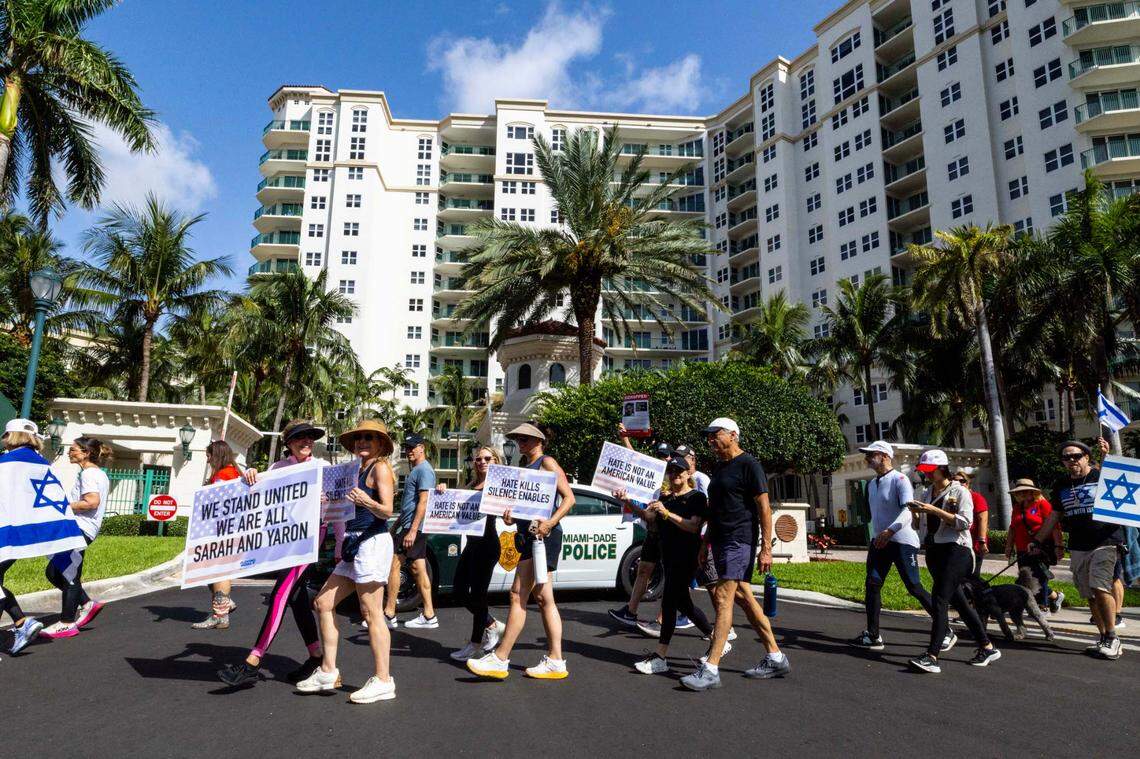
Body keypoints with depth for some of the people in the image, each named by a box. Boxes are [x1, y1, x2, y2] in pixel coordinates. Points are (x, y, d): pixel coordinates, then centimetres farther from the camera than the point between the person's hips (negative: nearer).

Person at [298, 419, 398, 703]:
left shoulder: (380, 467, -7)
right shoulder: (359, 470, 20)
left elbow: (387, 510, -17)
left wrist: (367, 502, -34)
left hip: (373, 542, -10)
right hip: (354, 546, 10)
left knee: (371, 614, -8)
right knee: (323, 603, 11)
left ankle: (383, 681, -1)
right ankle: (328, 672, 19)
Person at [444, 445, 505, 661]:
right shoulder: (472, 485, 17)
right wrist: (444, 491, -5)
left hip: (487, 544, -8)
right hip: (472, 544, 8)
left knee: (477, 594, -1)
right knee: (458, 591, 11)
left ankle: (476, 646, 14)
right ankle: (493, 626, 28)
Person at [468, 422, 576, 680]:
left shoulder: (547, 462, -5)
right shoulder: (525, 469, 21)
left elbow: (569, 497, -12)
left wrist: (551, 522, -24)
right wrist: (509, 514, 5)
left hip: (543, 536, -10)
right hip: (530, 536, 10)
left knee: (519, 595, -10)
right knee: (544, 598, 9)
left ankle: (499, 659, -7)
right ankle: (555, 661, 13)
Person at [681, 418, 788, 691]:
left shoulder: (748, 465, -9)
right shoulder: (719, 468, 18)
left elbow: (764, 507, -12)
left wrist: (766, 548, -17)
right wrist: (706, 543, 20)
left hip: (740, 541, -9)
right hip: (720, 541, 9)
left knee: (723, 597, -12)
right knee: (744, 598, 12)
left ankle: (710, 670, -11)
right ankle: (776, 659, 22)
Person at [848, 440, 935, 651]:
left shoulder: (899, 479, -11)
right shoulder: (872, 484, 16)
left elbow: (908, 509, -24)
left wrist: (890, 531, -36)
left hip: (902, 541, -8)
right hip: (880, 541, 8)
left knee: (914, 588, -3)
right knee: (872, 585, 0)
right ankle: (873, 636, 4)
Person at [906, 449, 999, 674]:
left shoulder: (959, 491, -5)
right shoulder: (927, 493, 14)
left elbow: (965, 522, -16)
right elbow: (918, 526, 17)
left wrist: (935, 510, -19)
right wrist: (915, 513, -4)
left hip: (956, 550, -8)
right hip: (934, 550, 8)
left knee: (939, 600, -16)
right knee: (959, 601, 12)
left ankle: (931, 657, -19)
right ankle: (987, 648, 25)